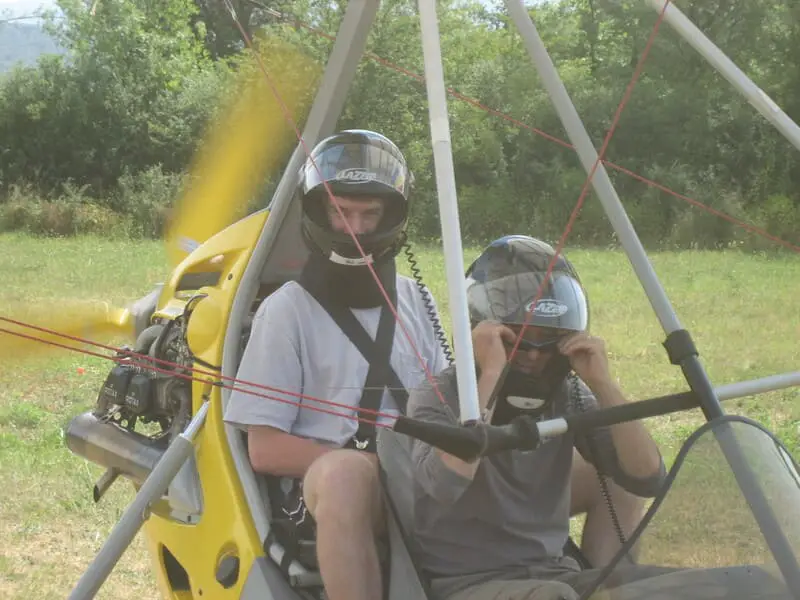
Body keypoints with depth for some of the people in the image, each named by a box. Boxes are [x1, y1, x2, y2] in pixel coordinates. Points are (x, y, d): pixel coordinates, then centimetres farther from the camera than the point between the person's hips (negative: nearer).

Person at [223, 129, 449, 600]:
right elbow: (266, 449, -4)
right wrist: (356, 461, -15)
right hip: (321, 494, -4)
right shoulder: (288, 310, 0)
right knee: (345, 472, -39)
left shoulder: (415, 300, 15)